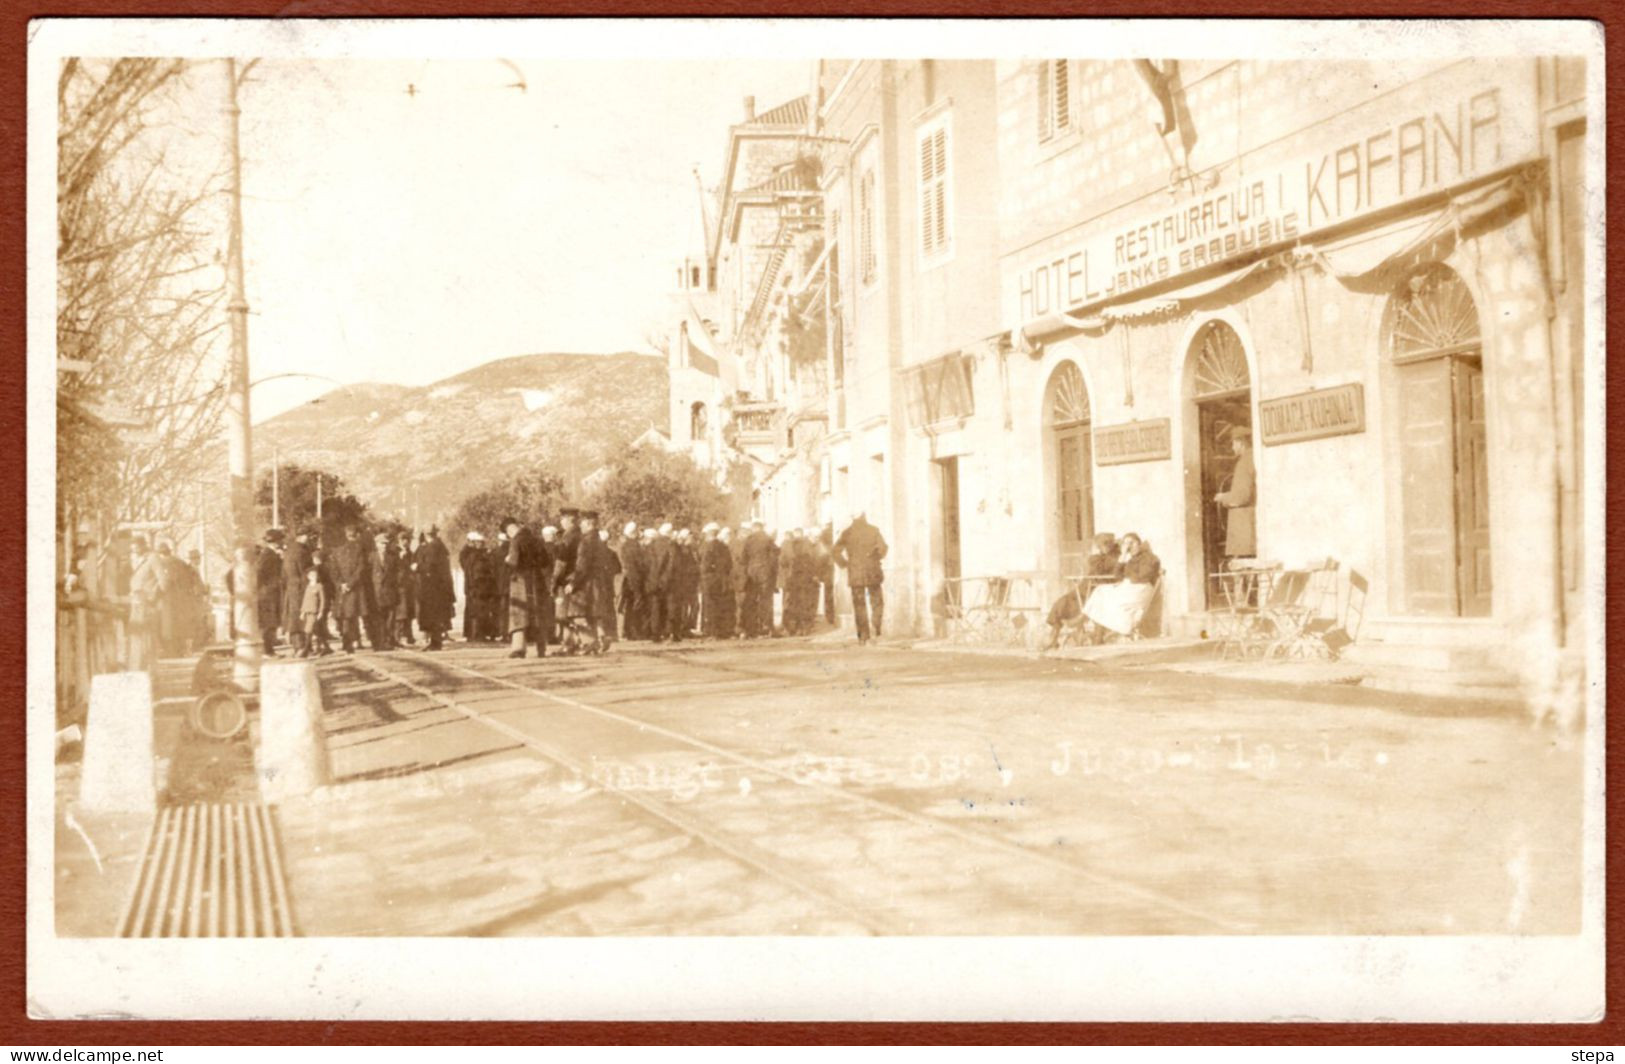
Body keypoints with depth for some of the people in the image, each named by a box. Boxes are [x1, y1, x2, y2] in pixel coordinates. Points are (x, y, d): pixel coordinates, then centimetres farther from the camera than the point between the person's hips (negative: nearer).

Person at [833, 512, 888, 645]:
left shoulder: (847, 533, 0)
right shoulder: (873, 530, -1)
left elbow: (837, 550, -5)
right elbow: (882, 547, -8)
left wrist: (844, 564, 7)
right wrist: (877, 558, 10)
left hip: (855, 574, 1)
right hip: (872, 572, -1)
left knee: (859, 604, 6)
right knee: (876, 601, 12)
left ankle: (863, 635, 4)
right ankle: (875, 628, -5)